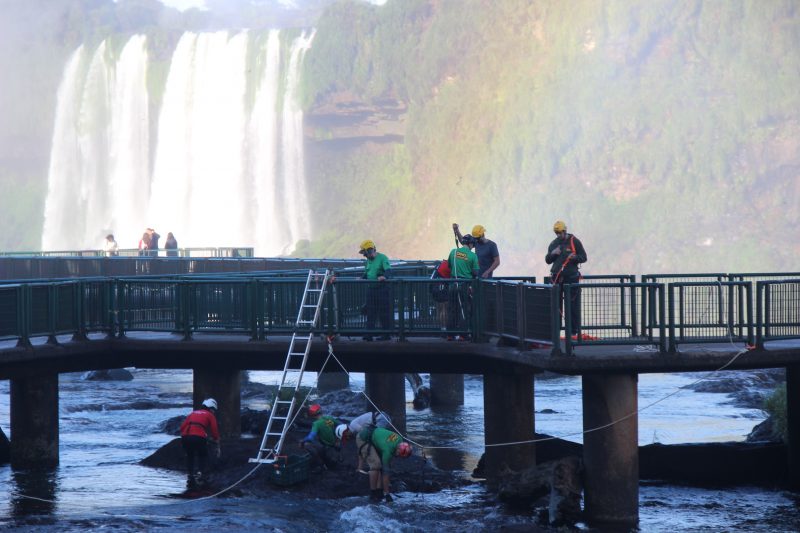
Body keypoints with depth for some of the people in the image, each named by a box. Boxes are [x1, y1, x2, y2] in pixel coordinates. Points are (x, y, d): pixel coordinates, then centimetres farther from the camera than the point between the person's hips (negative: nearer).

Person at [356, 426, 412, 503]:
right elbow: (386, 473, -29)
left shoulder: (399, 440, -13)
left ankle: (379, 492, 2)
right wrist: (387, 494, -25)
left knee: (382, 464, 0)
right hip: (363, 440, -9)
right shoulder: (388, 450, -34)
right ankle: (373, 495, -12)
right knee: (376, 465, -19)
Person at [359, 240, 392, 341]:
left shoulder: (382, 258, -8)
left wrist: (384, 276, -39)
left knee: (384, 313, -3)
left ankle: (386, 335, 2)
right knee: (370, 312, 3)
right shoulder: (368, 261, 16)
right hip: (371, 288, 7)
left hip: (382, 288, -7)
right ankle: (368, 335, 2)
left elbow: (388, 270, -20)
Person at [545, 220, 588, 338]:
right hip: (556, 277, 4)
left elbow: (583, 257, 0)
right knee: (556, 304, 3)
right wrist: (552, 254, -6)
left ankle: (574, 330, -1)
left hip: (571, 276, -4)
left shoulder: (574, 242, 1)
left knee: (573, 305, -4)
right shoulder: (554, 244, 13)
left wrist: (575, 257, -21)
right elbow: (547, 260, 14)